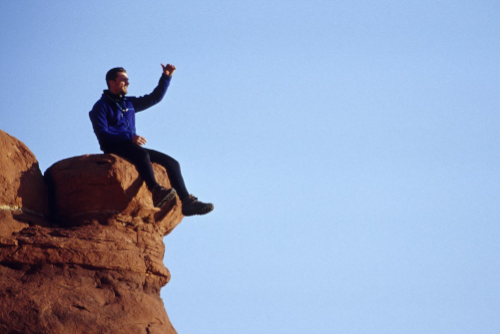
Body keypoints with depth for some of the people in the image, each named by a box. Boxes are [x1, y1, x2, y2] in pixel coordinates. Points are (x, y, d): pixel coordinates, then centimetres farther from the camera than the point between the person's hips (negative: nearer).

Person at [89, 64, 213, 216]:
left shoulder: (129, 103, 21)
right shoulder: (101, 106, -1)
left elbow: (154, 98, 29)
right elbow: (102, 134, -14)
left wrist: (166, 77, 18)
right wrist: (130, 137, -24)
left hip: (132, 147, 8)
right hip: (114, 149, -7)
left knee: (171, 163, -6)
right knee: (142, 154, -38)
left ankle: (187, 202, -13)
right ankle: (156, 192, -52)